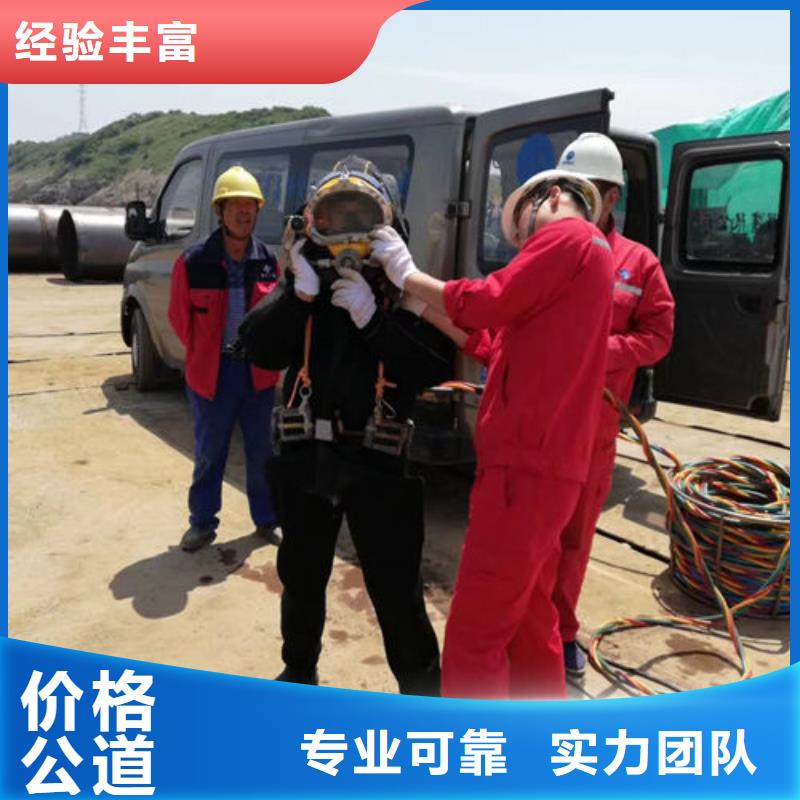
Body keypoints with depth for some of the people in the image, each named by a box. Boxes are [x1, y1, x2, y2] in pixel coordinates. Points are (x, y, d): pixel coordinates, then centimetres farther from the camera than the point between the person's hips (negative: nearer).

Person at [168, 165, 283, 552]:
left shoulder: (268, 261, 1)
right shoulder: (193, 262, -9)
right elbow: (180, 317, 2)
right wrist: (203, 355, 8)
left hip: (258, 370, 2)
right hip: (212, 371, -2)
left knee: (262, 449, 11)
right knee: (209, 452, 9)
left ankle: (266, 520, 27)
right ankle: (202, 523, 26)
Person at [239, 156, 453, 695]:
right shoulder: (303, 282, 6)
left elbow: (435, 371, -15)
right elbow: (259, 350, -4)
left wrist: (373, 318, -23)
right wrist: (298, 294, -17)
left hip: (379, 462, -4)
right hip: (306, 455, 4)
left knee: (396, 586, 1)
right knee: (302, 575, 21)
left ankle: (422, 691, 26)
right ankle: (300, 672, 47)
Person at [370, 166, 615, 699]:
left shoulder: (568, 235, -3)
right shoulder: (584, 252, 26)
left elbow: (485, 303, -13)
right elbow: (494, 341, 18)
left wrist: (405, 274, 2)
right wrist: (411, 299, 13)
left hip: (526, 465, -10)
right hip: (543, 463, 10)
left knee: (474, 635, -4)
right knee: (530, 619, 20)